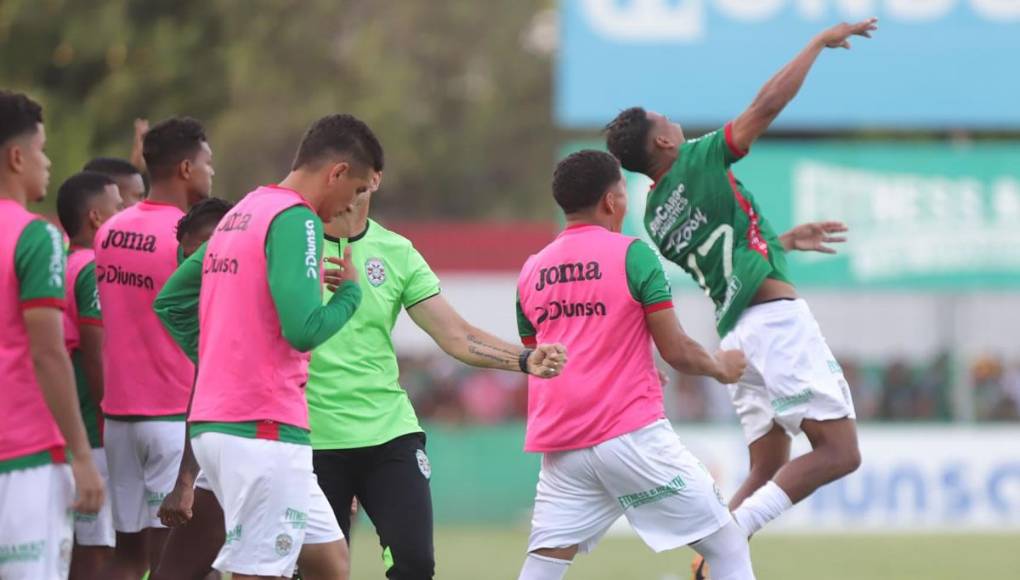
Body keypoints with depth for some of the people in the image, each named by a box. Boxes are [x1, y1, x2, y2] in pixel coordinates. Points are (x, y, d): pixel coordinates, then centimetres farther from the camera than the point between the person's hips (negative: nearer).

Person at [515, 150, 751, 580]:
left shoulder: (531, 271, 13)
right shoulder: (631, 255, -4)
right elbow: (676, 352, -6)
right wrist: (720, 367, 15)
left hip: (561, 445, 5)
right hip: (631, 435, -5)